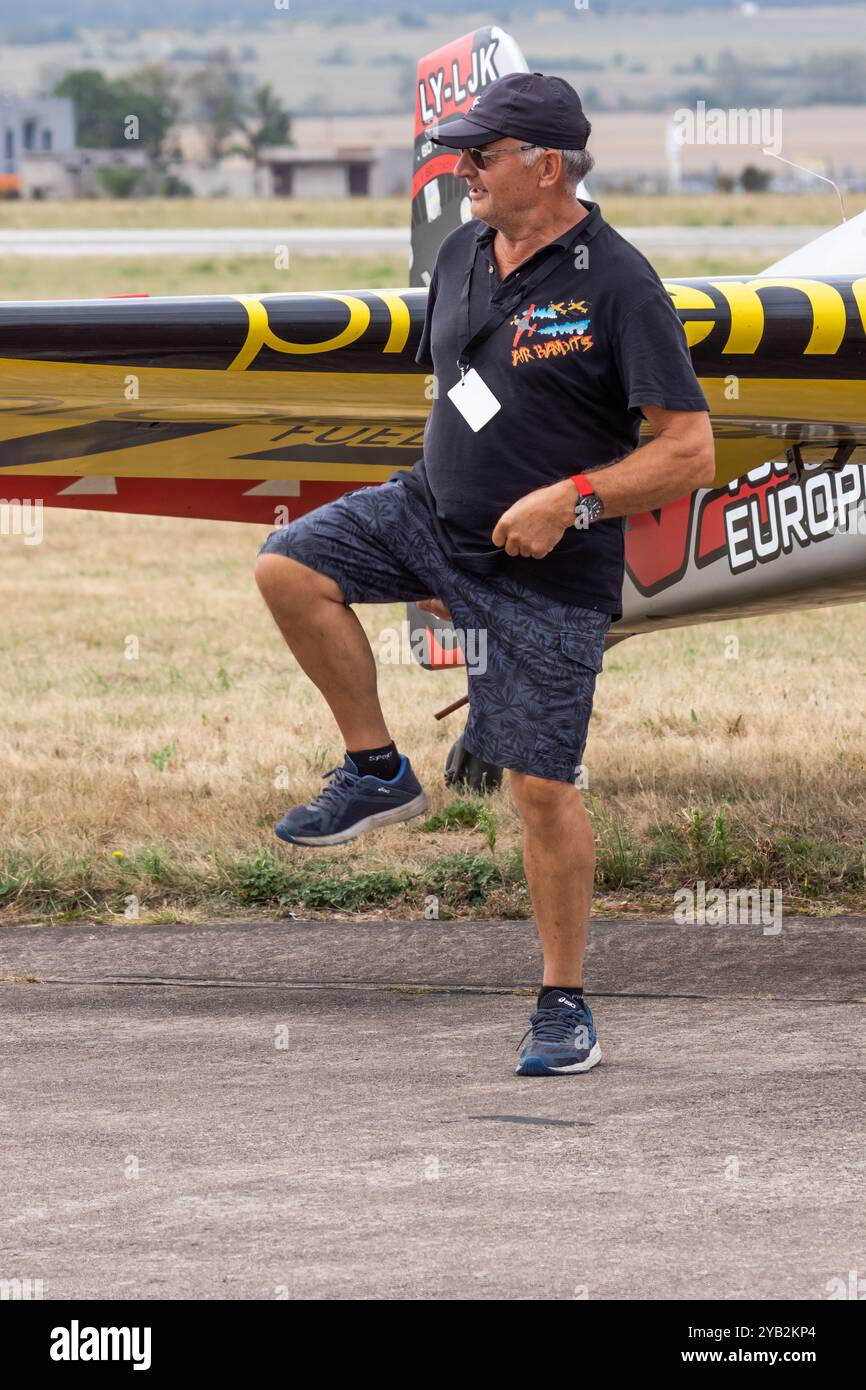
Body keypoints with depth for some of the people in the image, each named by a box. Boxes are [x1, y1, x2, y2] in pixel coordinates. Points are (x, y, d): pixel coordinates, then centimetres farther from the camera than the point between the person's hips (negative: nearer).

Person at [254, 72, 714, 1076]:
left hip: (547, 573, -6)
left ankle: (564, 1004, 10)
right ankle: (377, 770, 1)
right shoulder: (462, 255, 4)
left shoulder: (616, 284, -17)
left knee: (541, 786, -4)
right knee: (288, 568, -15)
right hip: (433, 509, 6)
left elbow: (689, 453, -18)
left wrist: (573, 499, -27)